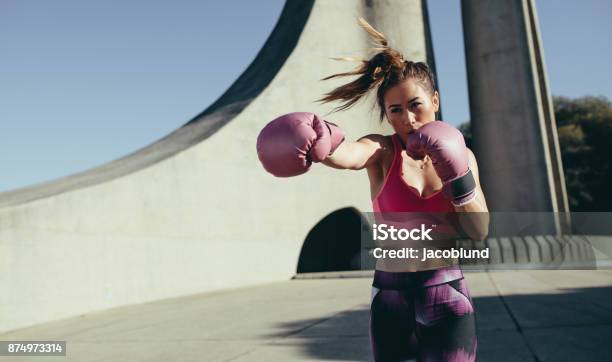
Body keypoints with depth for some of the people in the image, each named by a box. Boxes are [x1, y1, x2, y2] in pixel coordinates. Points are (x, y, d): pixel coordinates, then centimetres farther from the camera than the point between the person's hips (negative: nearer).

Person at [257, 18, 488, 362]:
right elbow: (349, 153, -31)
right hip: (391, 296, -1)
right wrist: (320, 147, -53)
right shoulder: (382, 151, -6)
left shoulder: (460, 154, 3)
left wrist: (457, 174, -17)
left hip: (447, 295, 2)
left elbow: (479, 232, -4)